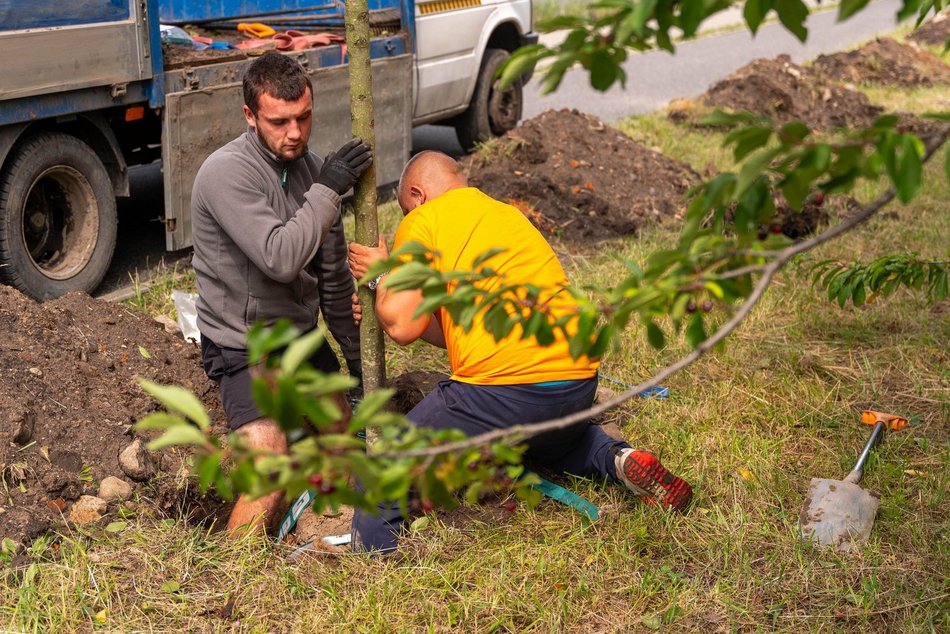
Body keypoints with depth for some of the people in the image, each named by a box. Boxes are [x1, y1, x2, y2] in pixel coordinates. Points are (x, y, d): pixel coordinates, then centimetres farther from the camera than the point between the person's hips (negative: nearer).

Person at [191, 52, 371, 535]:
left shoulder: (310, 167, 2)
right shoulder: (227, 173, -22)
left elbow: (332, 275, 10)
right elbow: (281, 259, -33)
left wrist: (357, 355, 14)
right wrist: (327, 190, -25)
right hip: (245, 347, -8)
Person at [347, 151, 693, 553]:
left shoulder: (423, 222, 3)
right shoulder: (509, 216, 25)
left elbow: (403, 328, -3)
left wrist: (380, 278, 14)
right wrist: (384, 308, 28)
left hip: (502, 390, -7)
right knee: (551, 440, 39)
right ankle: (617, 459, 15)